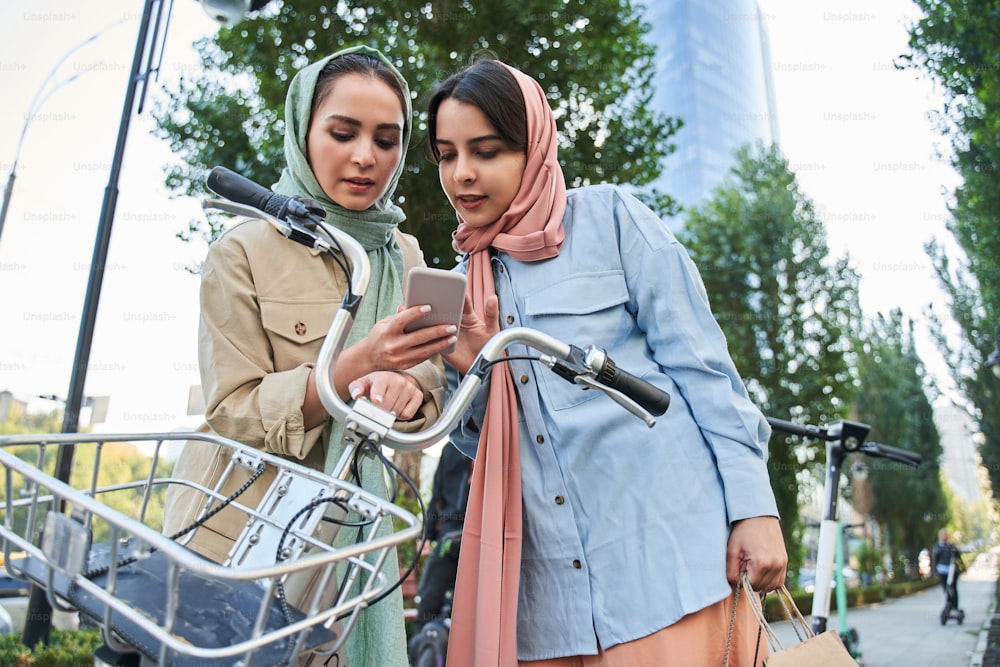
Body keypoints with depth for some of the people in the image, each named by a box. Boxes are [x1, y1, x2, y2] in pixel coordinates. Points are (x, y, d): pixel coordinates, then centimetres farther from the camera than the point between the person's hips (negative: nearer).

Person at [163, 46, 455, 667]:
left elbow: (431, 390, 1)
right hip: (242, 539, -3)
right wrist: (352, 367, -27)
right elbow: (232, 412, -12)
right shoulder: (246, 251, -10)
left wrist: (406, 389, -23)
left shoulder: (405, 256, 4)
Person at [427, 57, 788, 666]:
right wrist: (468, 370, -5)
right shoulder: (463, 278, 14)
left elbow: (699, 363, -3)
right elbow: (483, 443, 15)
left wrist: (753, 504, -10)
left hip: (663, 547, -4)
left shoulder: (610, 216, 2)